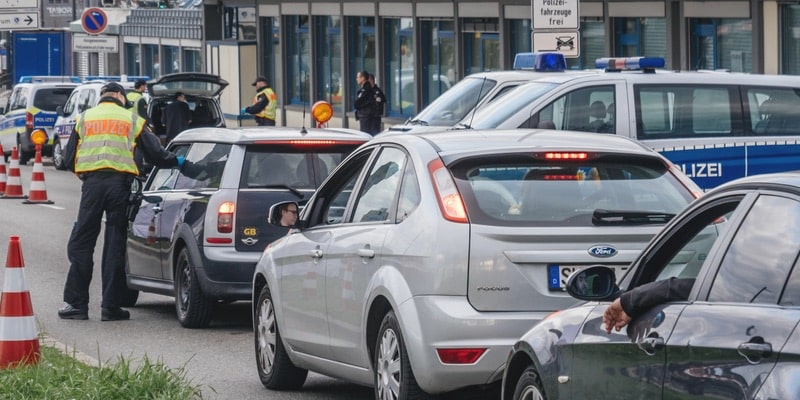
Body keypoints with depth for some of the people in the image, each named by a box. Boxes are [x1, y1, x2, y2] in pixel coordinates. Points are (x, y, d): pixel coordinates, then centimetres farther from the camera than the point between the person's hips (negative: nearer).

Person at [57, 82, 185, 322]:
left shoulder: (84, 119, 15)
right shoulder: (133, 120, 12)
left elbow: (69, 159, 14)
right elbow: (155, 155, 12)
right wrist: (177, 161, 29)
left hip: (92, 183, 0)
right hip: (120, 183, 0)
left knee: (81, 243, 4)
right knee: (115, 246, 4)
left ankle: (76, 303, 0)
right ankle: (110, 306, 4)